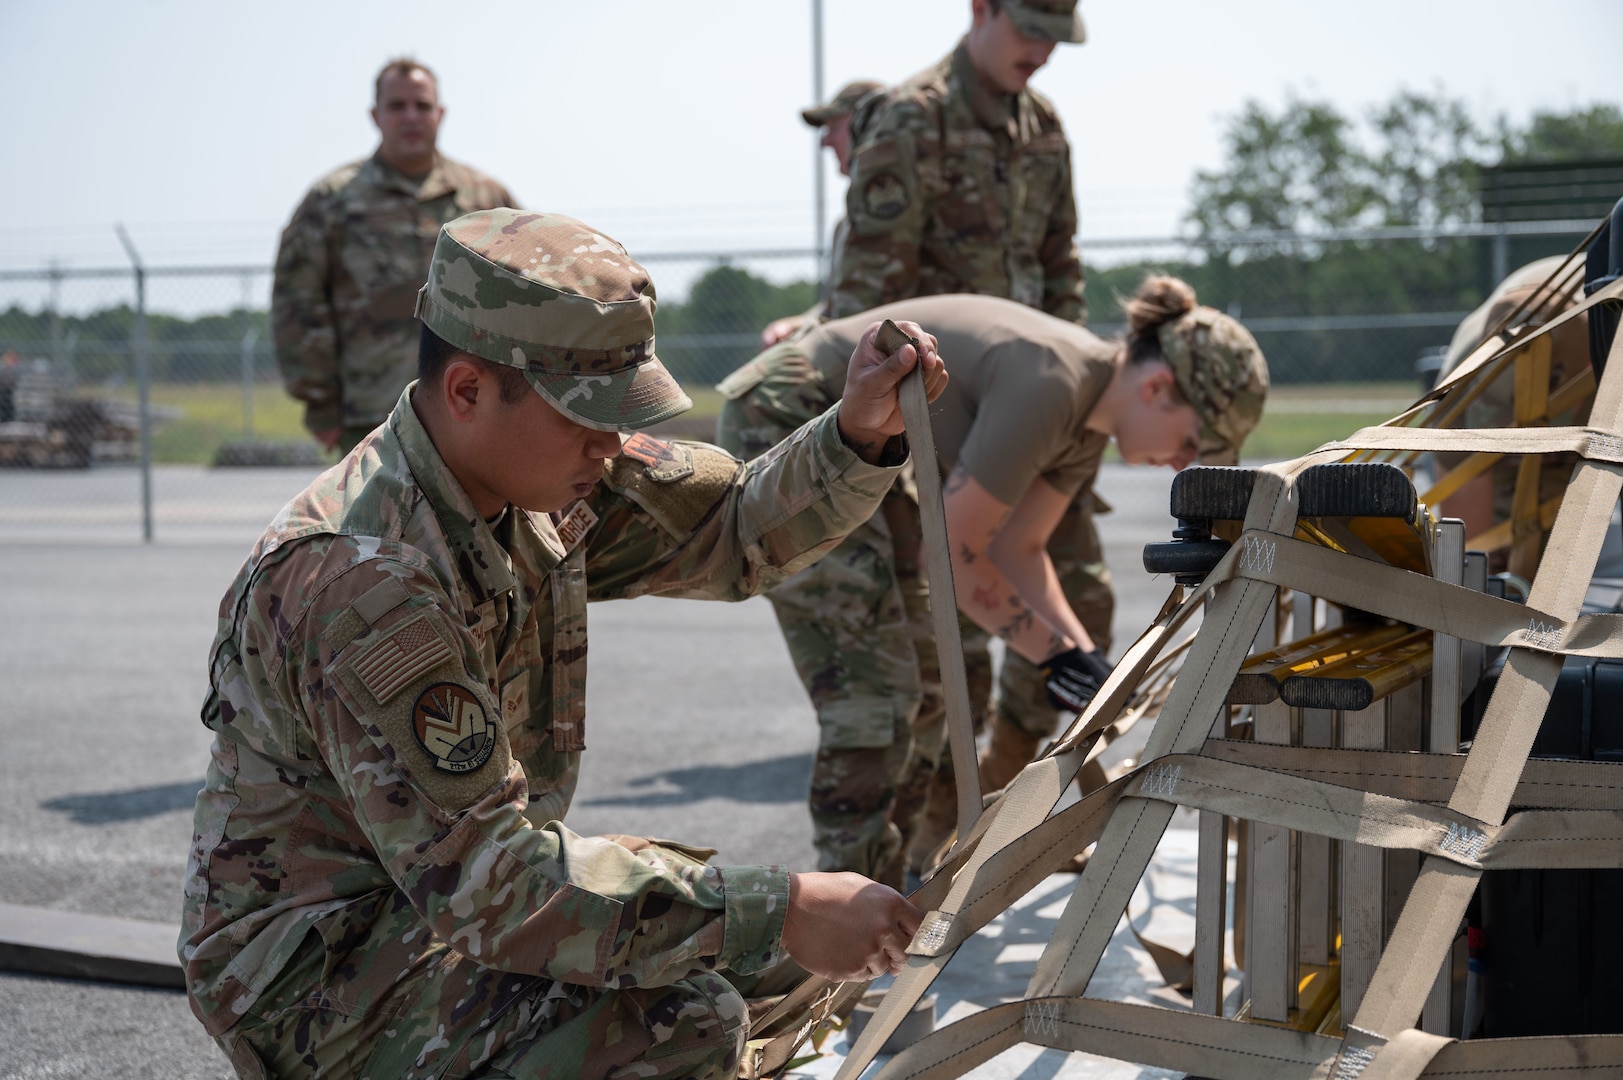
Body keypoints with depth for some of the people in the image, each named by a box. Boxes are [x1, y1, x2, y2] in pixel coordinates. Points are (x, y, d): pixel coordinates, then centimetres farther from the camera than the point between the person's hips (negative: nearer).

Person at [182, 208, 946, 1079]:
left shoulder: (537, 470, -3)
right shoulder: (362, 583, -30)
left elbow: (735, 529, 8)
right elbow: (481, 881, -33)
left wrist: (861, 435, -12)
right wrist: (772, 915, -33)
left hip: (443, 896, 9)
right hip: (317, 983, -9)